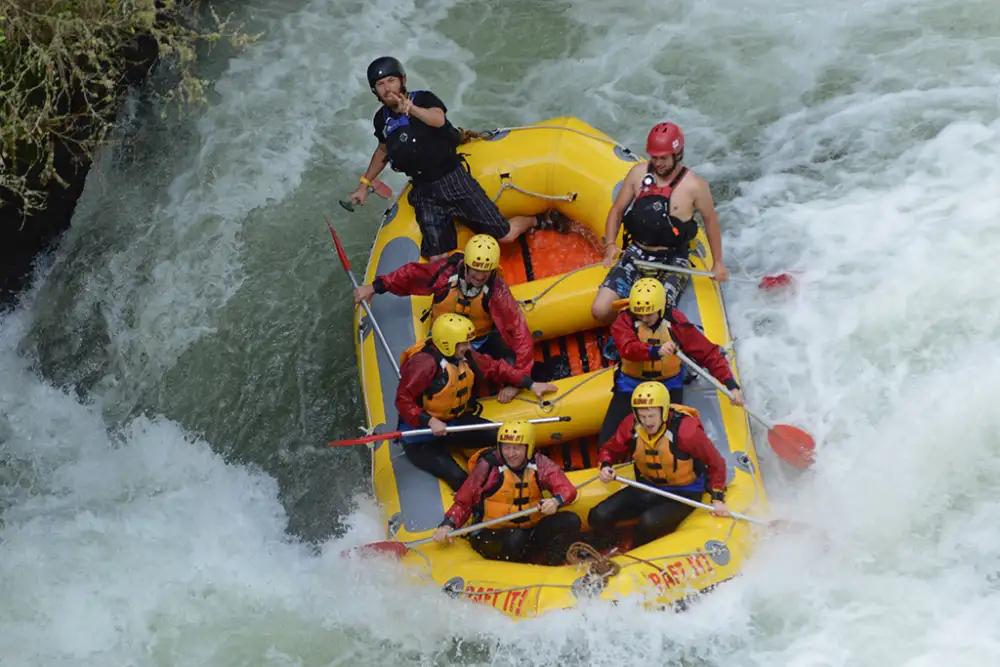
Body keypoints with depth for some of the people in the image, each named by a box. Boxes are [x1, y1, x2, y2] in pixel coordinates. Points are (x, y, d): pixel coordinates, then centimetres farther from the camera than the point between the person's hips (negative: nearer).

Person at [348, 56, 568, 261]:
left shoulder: (423, 99, -8)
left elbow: (438, 119, -32)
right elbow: (383, 151, 27)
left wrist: (411, 109, -51)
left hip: (455, 179, -4)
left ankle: (539, 220, 27)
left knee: (506, 235, -4)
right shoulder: (382, 119, 6)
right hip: (425, 194, 4)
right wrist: (364, 184, 22)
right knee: (438, 262, -13)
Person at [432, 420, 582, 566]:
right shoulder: (488, 466, -8)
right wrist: (447, 525, -21)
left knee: (571, 521, -16)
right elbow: (463, 502, -3)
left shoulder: (539, 463, -1)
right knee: (515, 539, -37)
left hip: (530, 532, 4)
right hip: (491, 536, -4)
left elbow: (568, 489, -9)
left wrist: (556, 501, -32)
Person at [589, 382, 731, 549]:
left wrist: (717, 499, -18)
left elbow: (716, 463, -13)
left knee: (649, 523, -34)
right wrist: (605, 466, -17)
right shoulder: (632, 424, -13)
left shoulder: (686, 429, -25)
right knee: (599, 517, -13)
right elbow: (610, 449, 5)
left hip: (683, 495, -5)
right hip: (647, 488, 5)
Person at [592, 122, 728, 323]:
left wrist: (718, 263, 10)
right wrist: (610, 245, -5)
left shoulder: (695, 185, -10)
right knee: (600, 310, -13)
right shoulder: (638, 173, 0)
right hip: (636, 254, 4)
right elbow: (617, 210, 10)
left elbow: (710, 219, 5)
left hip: (672, 262, -3)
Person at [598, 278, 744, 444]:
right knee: (608, 440, -8)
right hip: (631, 384, 0)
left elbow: (708, 353, -10)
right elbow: (628, 348, -34)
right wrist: (656, 351, -53)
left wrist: (731, 384, -20)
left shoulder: (676, 322, -11)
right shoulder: (624, 321, -13)